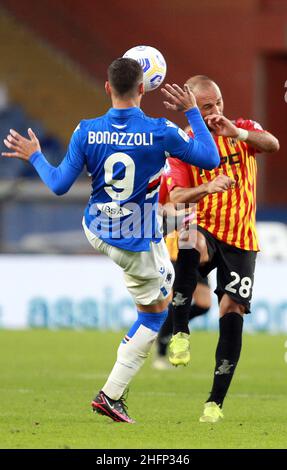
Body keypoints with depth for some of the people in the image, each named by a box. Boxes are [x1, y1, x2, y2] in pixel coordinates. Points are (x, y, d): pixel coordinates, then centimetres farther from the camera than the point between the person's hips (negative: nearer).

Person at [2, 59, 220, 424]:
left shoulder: (86, 132, -14)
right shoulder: (161, 132, -21)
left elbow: (59, 185, -7)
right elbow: (210, 159, -8)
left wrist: (34, 157, 11)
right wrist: (192, 112, 1)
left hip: (96, 231, 5)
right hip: (139, 245, -5)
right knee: (153, 314, 11)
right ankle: (111, 395, 7)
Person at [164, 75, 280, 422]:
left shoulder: (243, 130, 5)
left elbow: (273, 145, -17)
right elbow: (175, 197, -11)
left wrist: (235, 132, -33)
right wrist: (206, 188, -31)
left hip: (241, 240, 2)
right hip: (206, 231, -1)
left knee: (232, 310, -9)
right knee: (189, 245, -38)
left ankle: (216, 401, -2)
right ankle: (180, 332, -34)